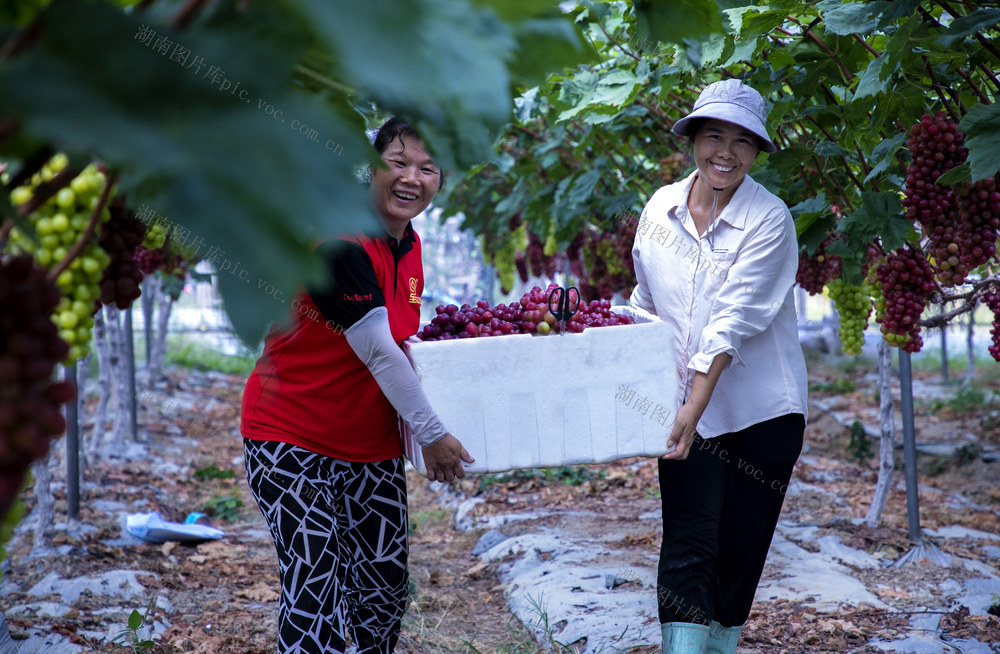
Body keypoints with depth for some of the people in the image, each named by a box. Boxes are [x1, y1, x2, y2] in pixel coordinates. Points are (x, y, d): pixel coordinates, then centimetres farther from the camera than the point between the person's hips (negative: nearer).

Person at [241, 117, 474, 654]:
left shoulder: (409, 246, 7)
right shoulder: (339, 238, -20)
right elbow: (376, 349, -21)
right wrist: (431, 433, -16)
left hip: (372, 446, 8)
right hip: (293, 441, -8)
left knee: (384, 587, 10)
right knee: (313, 592, -11)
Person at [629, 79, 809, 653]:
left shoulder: (770, 219, -11)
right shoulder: (661, 208, 2)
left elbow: (734, 319, -20)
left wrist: (697, 403, -28)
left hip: (762, 408, -2)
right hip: (686, 406, 2)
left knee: (740, 550, 7)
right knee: (687, 544, -7)